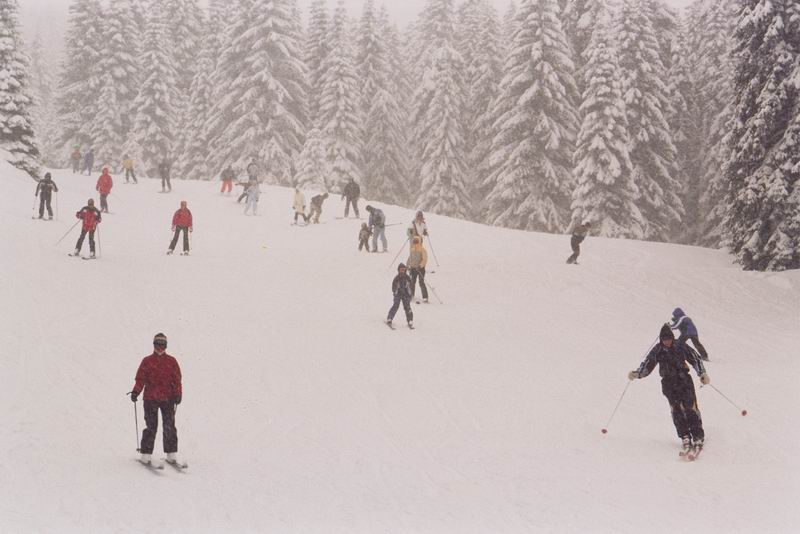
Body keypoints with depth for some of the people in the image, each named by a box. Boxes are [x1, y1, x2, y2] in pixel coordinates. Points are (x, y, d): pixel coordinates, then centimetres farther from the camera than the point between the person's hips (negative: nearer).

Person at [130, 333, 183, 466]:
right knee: (151, 427, -4)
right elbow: (140, 379, 4)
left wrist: (178, 395, -5)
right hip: (150, 399, -1)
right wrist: (135, 392, -11)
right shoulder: (147, 361, 8)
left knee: (169, 427, -1)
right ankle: (146, 455, -1)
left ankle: (171, 454, 5)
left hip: (168, 399, 1)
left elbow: (177, 380, 7)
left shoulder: (171, 361, 10)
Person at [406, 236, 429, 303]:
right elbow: (410, 258, 17)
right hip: (413, 268, 6)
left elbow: (425, 260, -18)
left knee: (421, 283, -7)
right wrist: (407, 265, 9)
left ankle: (425, 298, -3)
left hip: (420, 268, -6)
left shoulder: (423, 250, -12)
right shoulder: (412, 250, 6)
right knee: (412, 282, 12)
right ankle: (411, 296, 29)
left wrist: (420, 265, -29)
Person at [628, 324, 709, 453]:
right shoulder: (657, 351, 3)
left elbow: (694, 359, 6)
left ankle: (698, 436, -5)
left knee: (691, 407, -10)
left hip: (684, 380, -1)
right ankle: (685, 436, -9)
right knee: (677, 409, -12)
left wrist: (702, 374, 0)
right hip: (669, 384, 1)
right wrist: (636, 374, -12)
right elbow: (647, 366, 4)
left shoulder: (680, 347, 0)